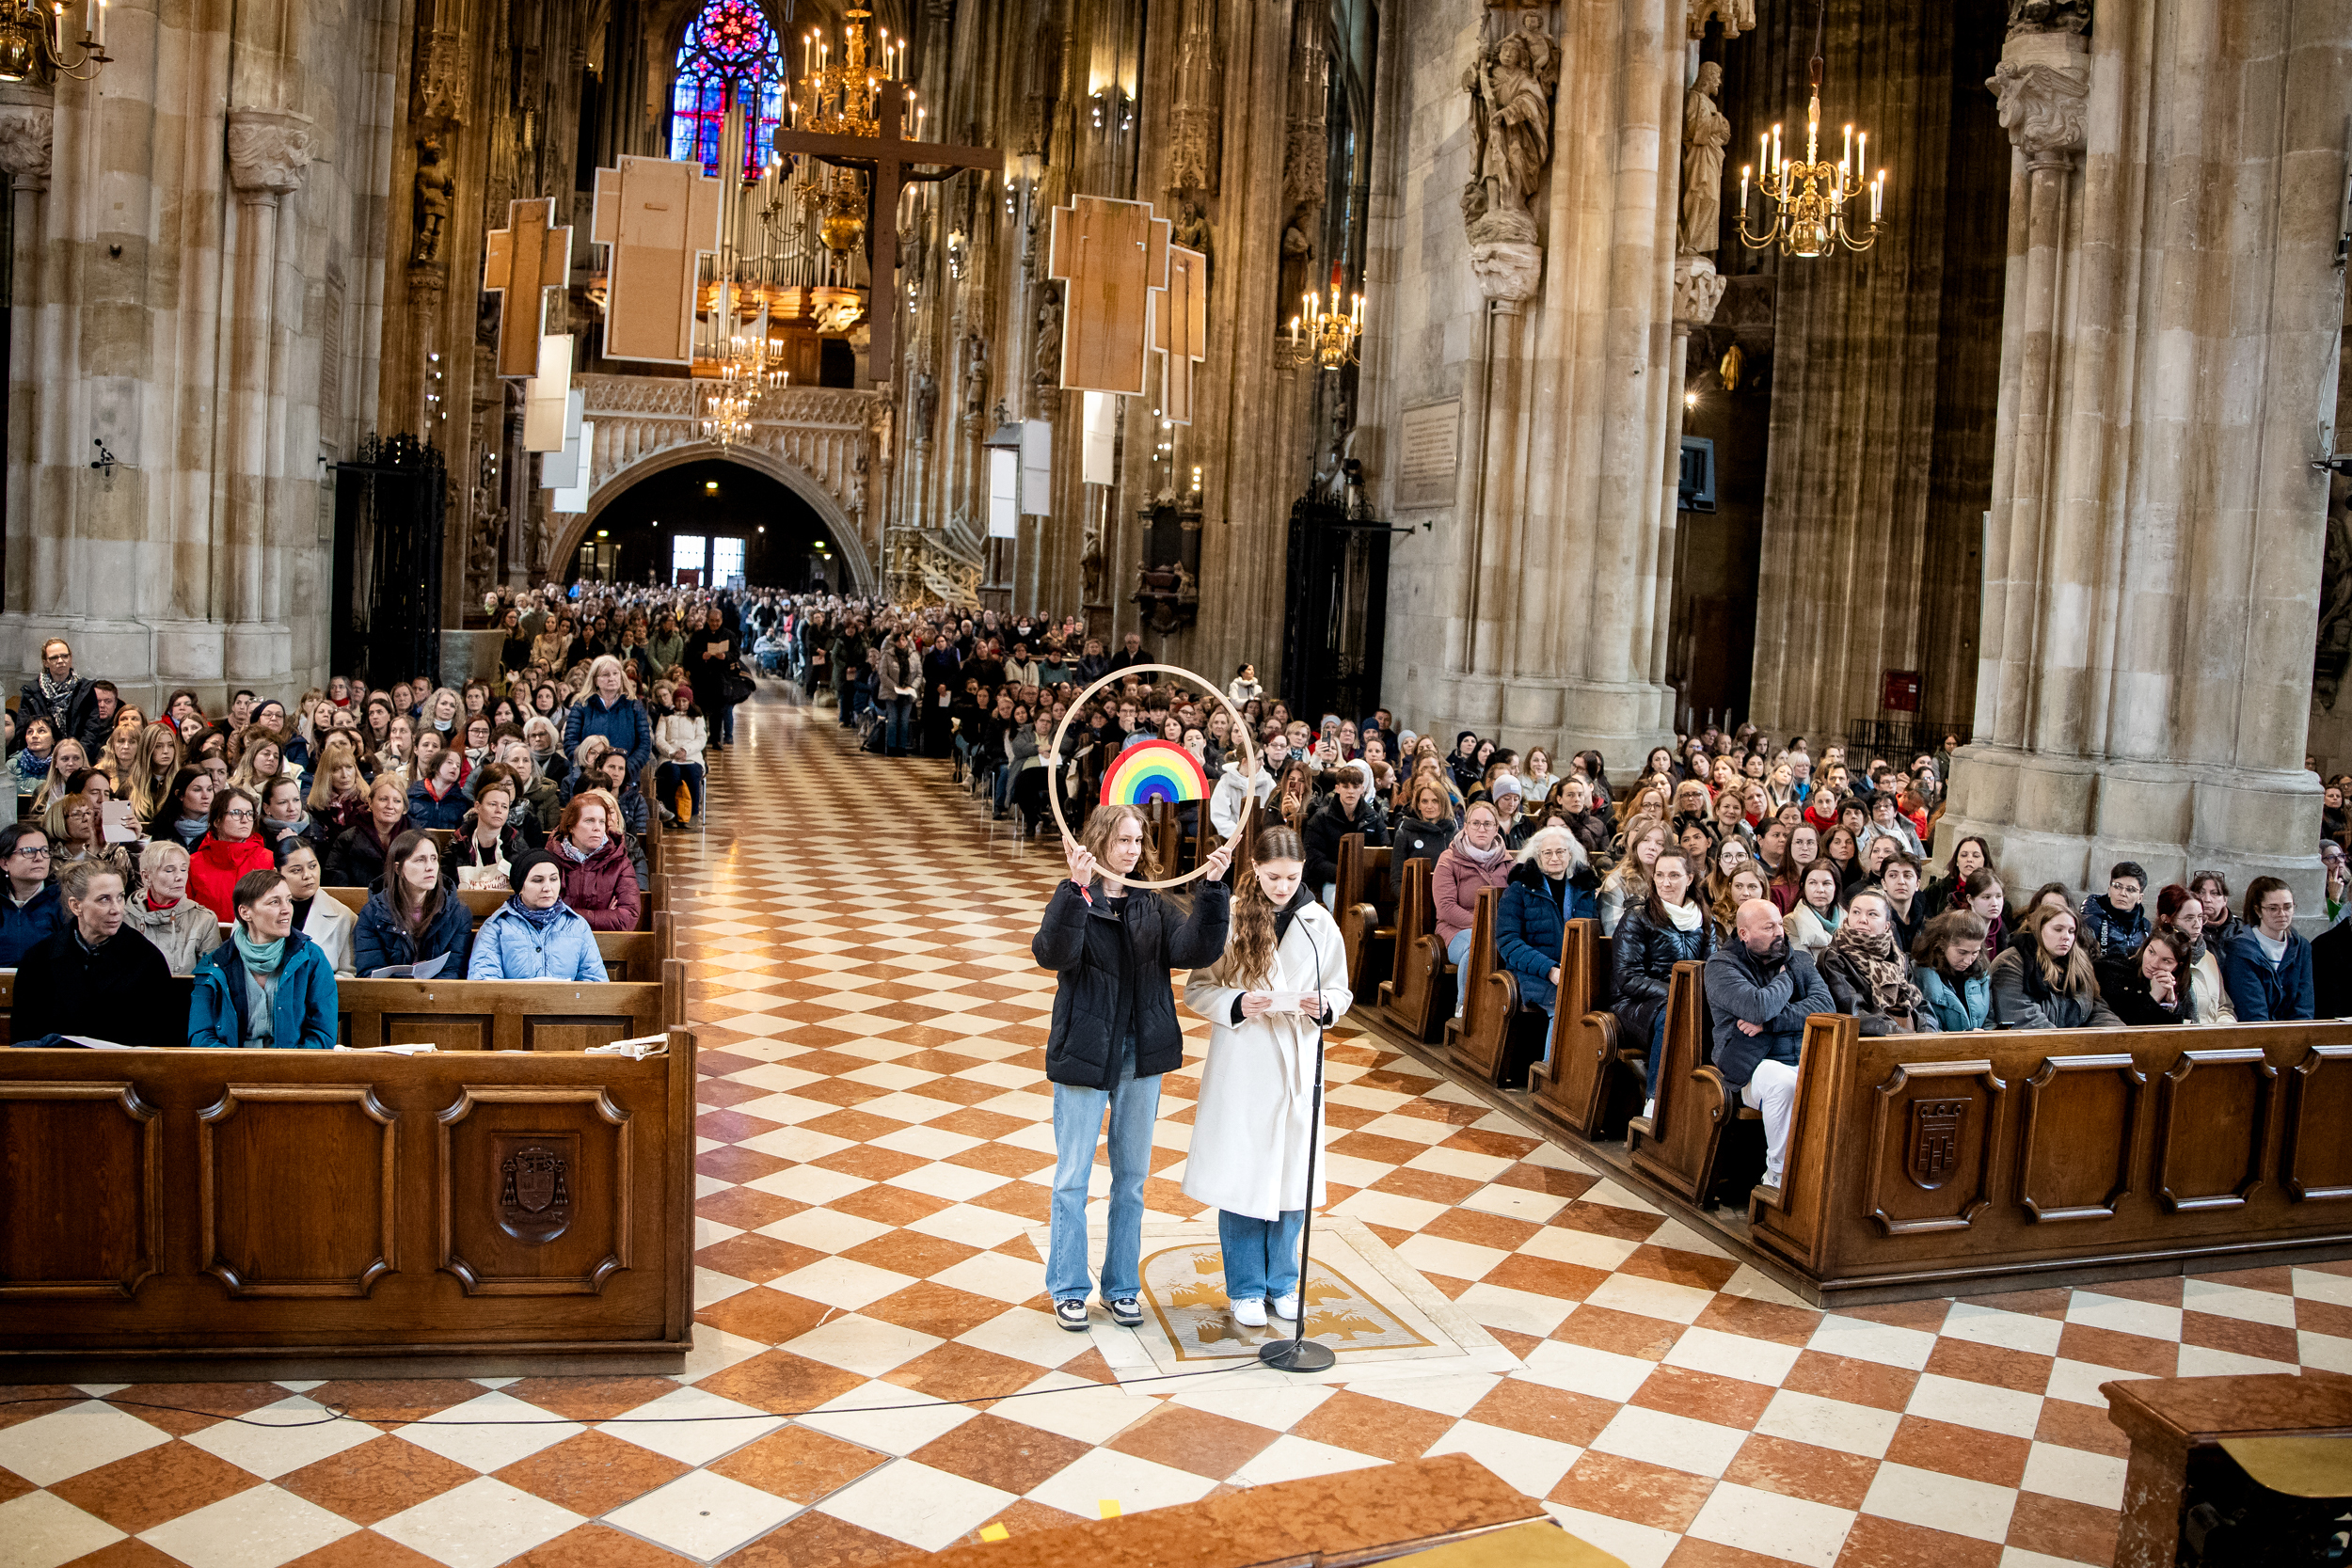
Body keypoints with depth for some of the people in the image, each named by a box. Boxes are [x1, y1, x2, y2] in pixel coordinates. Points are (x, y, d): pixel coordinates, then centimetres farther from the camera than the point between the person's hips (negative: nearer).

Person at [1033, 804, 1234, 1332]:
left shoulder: (1153, 904, 3)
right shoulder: (1074, 899, -9)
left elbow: (1196, 951, -12)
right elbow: (1053, 953, -28)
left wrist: (1212, 888, -24)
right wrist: (1078, 890, -40)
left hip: (1142, 1055, 4)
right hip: (1084, 1055, -4)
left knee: (1132, 1177, 13)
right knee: (1072, 1178, 7)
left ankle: (1121, 1287, 27)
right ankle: (1067, 1290, 21)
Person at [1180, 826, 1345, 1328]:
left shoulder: (1319, 923, 1)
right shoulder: (1230, 917, -7)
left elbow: (1341, 991, 8)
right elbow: (1197, 989, -4)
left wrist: (1323, 1007, -13)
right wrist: (1238, 1004, -21)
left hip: (1297, 1067, 3)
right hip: (1241, 1067, -2)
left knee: (1292, 1176, 11)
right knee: (1241, 1177, 5)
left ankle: (1281, 1282, 28)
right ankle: (1245, 1288, 21)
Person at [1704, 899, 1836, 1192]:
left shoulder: (1800, 960, 16)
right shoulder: (1722, 965, 0)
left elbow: (1826, 1007, -1)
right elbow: (1758, 1007, -18)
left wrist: (1769, 1022, -13)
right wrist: (1785, 979, 2)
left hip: (1809, 1061, 4)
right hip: (1756, 1066, -4)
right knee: (1786, 1082, -37)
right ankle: (1778, 1173, -20)